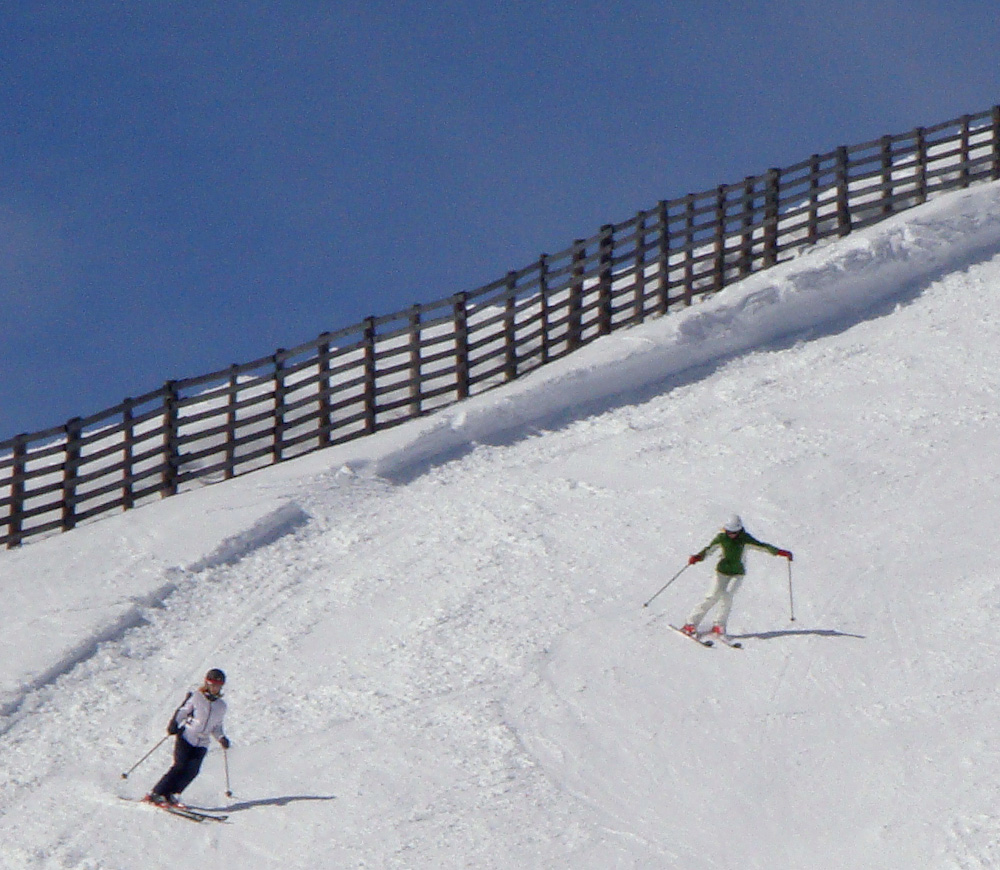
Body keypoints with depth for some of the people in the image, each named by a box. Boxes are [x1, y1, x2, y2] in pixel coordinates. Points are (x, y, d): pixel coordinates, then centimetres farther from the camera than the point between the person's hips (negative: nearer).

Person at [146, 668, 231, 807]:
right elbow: (182, 712, 0)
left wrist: (221, 738, 3)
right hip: (186, 737, -4)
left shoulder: (221, 706, 12)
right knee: (180, 766, -17)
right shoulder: (196, 697, -2)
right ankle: (156, 793, -11)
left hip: (202, 743, 4)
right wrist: (173, 724, -16)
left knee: (192, 771, -14)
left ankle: (170, 795, -5)